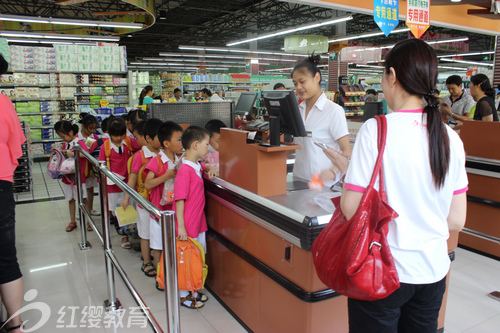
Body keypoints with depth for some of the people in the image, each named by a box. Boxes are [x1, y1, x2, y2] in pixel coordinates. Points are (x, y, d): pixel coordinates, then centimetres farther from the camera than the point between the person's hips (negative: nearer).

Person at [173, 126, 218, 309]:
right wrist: (181, 227, -23)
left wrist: (209, 169, 10)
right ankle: (183, 295, 23)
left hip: (198, 221, 9)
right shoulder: (185, 170, -22)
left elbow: (204, 167, 33)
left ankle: (193, 290, 35)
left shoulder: (197, 165, 6)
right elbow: (179, 200, -22)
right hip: (187, 224, -9)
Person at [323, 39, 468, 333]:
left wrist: (346, 168, -2)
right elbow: (457, 220, 2)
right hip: (433, 270, 5)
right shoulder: (450, 137, -2)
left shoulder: (376, 130, -17)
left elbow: (351, 209, -18)